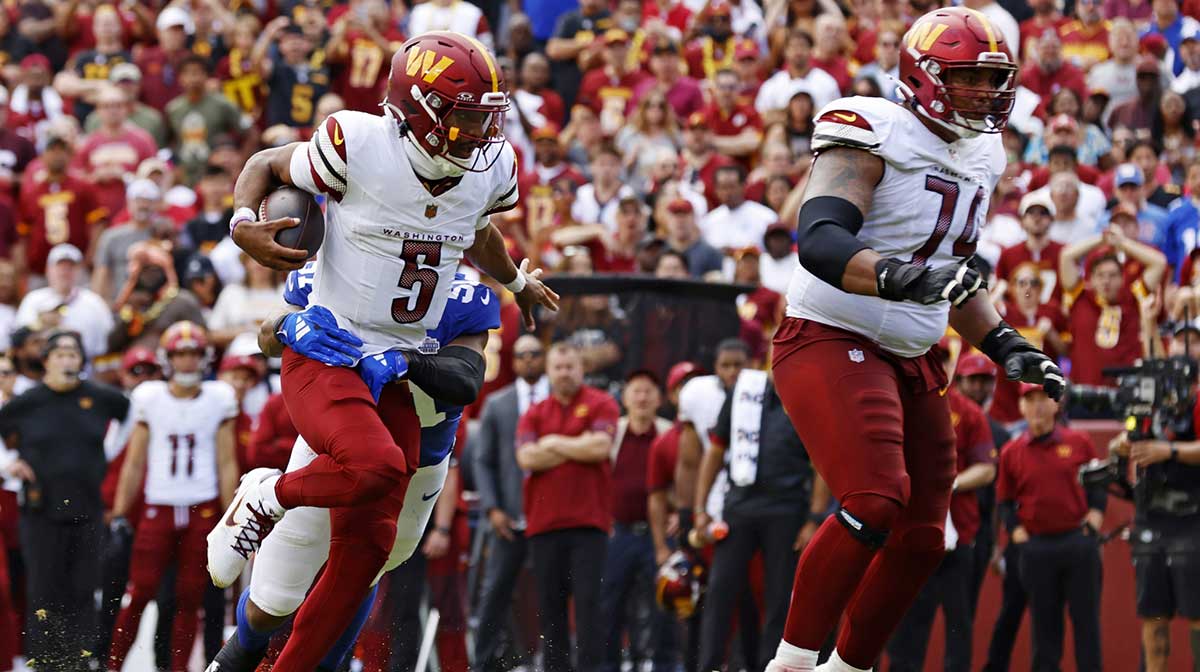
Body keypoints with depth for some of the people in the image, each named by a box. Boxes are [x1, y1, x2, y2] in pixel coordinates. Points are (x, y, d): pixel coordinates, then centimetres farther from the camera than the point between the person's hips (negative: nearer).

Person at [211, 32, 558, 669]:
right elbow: (265, 165, -1)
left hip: (395, 375, 6)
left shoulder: (489, 171, 0)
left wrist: (516, 282, 42)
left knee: (365, 546, 2)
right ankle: (266, 500, -2)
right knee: (376, 466, -32)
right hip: (325, 357, -6)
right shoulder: (359, 147, -17)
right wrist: (244, 224, -20)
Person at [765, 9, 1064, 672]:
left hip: (910, 361, 9)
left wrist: (1005, 345, 15)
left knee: (920, 540, 7)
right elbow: (819, 239, -28)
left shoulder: (977, 157, 13)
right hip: (831, 344, -9)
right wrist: (897, 276, -44)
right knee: (875, 501, -26)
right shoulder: (875, 135, -14)